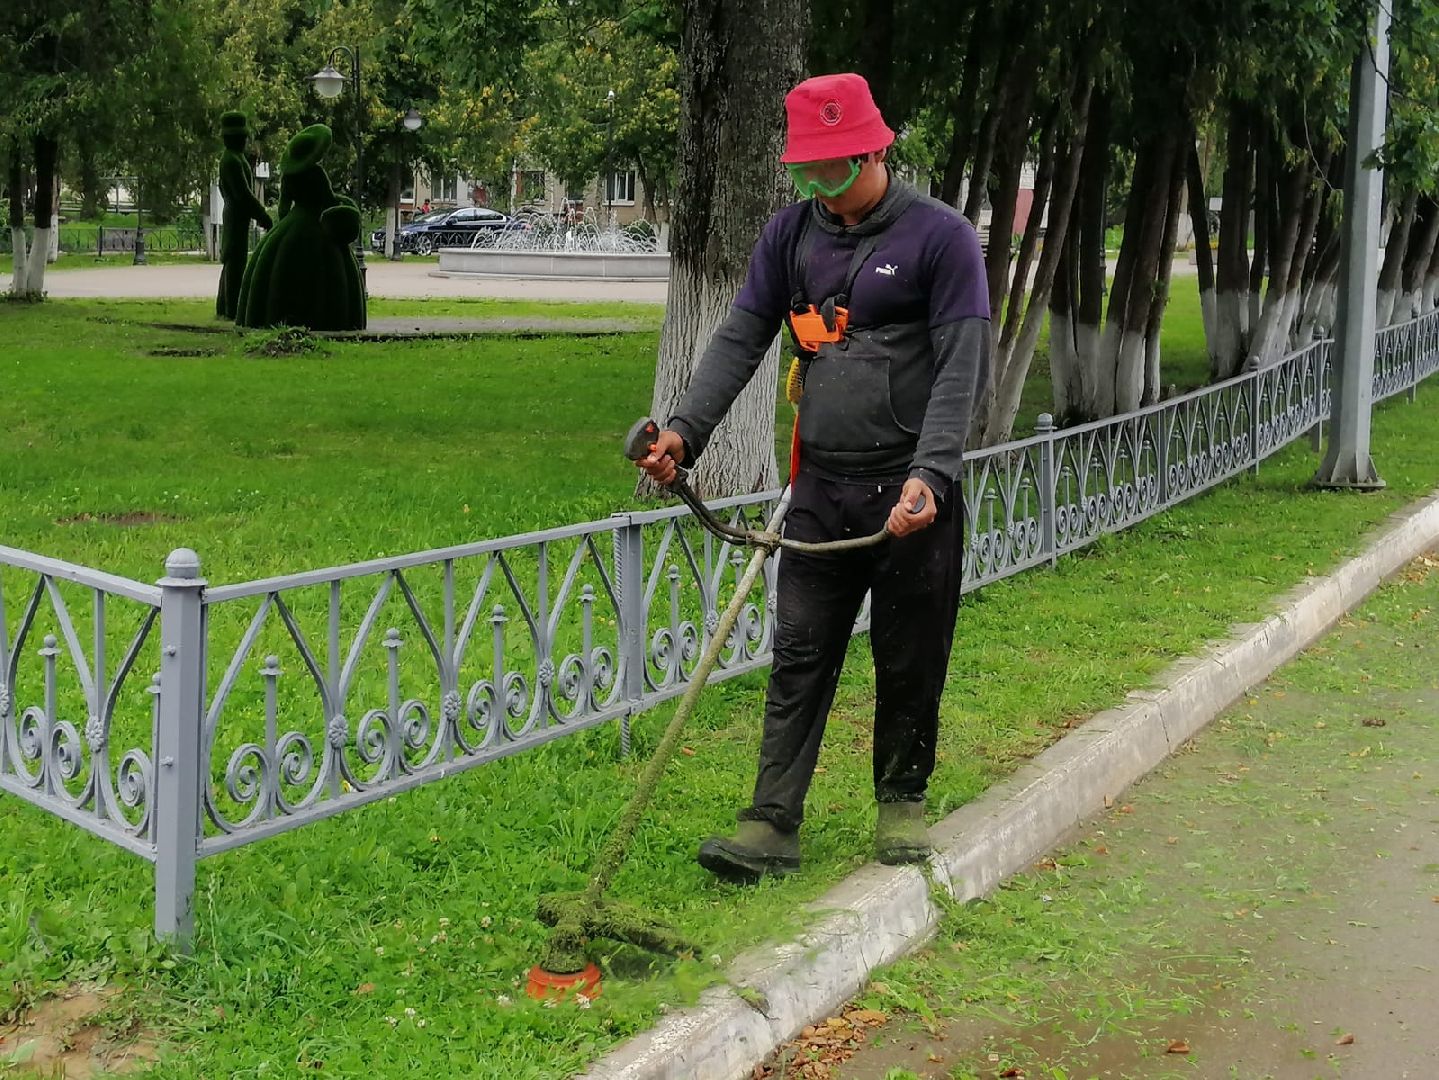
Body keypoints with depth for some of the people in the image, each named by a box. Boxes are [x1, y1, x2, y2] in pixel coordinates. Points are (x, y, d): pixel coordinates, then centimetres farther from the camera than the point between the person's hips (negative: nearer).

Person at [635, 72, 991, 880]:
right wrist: (686, 430, -8)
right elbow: (740, 339, 7)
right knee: (799, 660, 2)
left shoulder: (940, 236, -6)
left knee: (910, 663, 8)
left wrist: (930, 474, -24)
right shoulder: (791, 233, 9)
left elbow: (963, 366, -12)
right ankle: (772, 827, 4)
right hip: (821, 488, 4)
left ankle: (902, 804, 26)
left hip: (912, 491, -4)